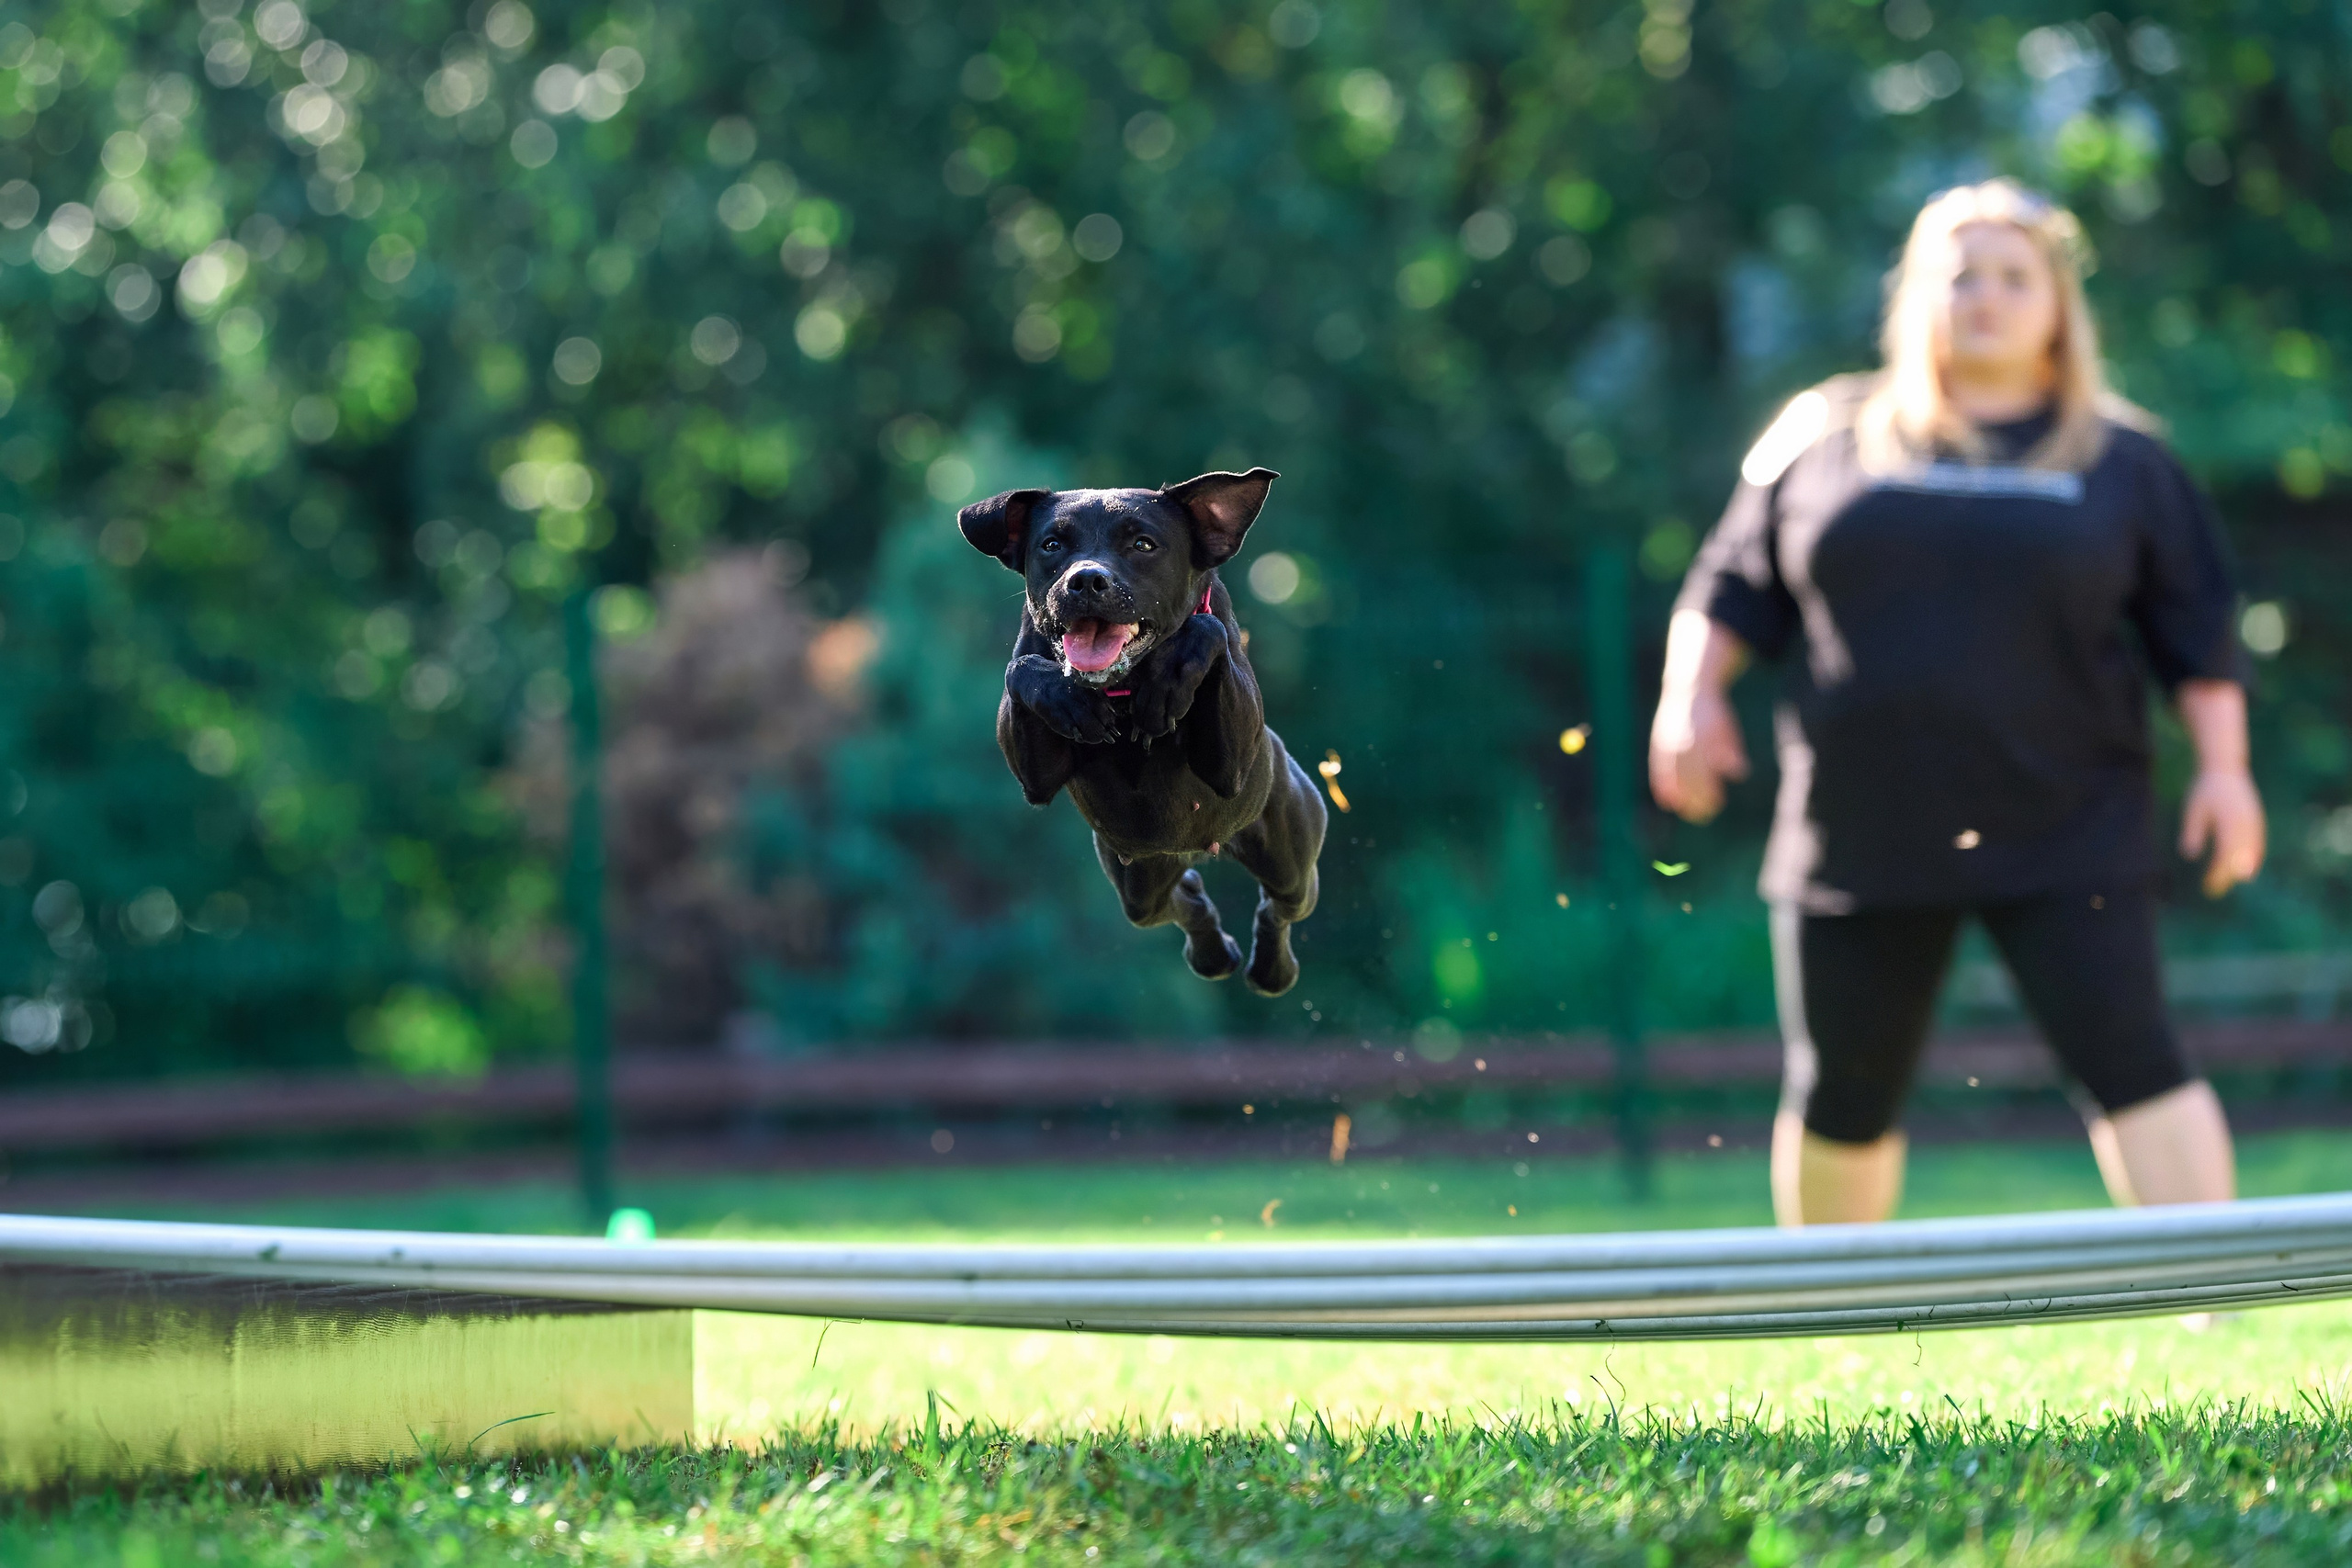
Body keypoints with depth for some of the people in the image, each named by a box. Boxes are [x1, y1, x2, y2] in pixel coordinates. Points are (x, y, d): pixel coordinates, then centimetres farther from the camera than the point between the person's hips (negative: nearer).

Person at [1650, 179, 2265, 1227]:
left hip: (2065, 846, -1)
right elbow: (1733, 590, 13)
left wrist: (2222, 765, -3)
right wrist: (1691, 696, -2)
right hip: (1861, 847, 2)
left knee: (2131, 1064, -12)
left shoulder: (2123, 461, 7)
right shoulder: (1825, 437, 9)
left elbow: (2198, 635, 7)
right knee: (1842, 1099, 9)